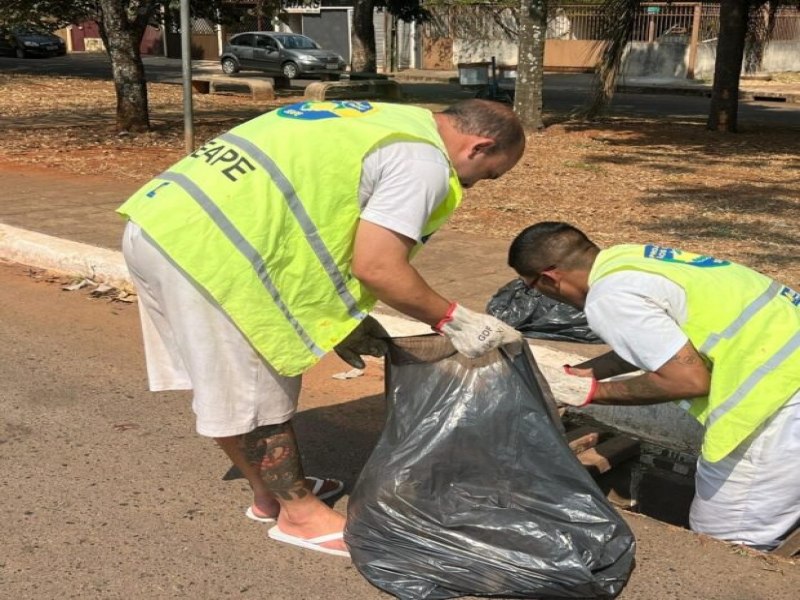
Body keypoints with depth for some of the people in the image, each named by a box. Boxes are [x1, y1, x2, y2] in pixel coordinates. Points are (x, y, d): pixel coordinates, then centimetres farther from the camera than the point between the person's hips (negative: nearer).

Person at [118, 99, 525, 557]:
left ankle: (271, 493, 37)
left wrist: (338, 317, 23)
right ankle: (299, 512, 23)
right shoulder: (423, 159, -5)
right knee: (258, 394, 6)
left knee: (228, 387, 21)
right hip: (205, 248, -10)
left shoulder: (381, 122, 23)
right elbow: (375, 266, -13)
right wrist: (454, 320, 1)